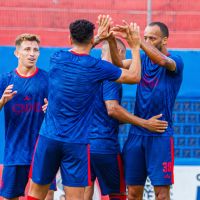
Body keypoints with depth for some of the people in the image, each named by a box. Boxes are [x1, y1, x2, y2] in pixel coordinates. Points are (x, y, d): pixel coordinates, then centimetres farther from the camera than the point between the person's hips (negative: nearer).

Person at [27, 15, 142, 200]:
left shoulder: (57, 58, 1)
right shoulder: (97, 67, -9)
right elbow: (135, 76, 3)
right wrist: (135, 47, 15)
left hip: (49, 137, 3)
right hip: (76, 142, -3)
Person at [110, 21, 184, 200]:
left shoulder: (175, 61, -6)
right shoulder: (143, 59, 9)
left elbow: (163, 61, -29)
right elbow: (120, 64, -9)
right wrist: (112, 41, -27)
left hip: (160, 135, -5)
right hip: (137, 132, 5)